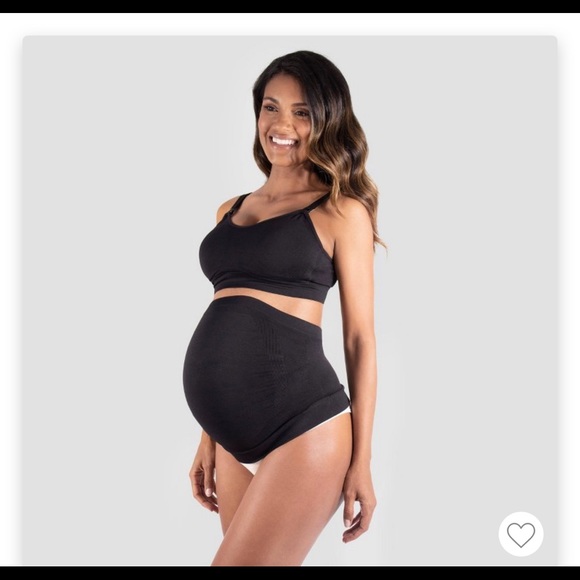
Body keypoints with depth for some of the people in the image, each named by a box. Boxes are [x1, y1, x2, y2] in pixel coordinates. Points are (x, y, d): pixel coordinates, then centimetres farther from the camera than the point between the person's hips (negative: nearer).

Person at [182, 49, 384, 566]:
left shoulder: (341, 211, 0)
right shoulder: (231, 211, 16)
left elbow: (361, 339, -2)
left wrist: (361, 461, -5)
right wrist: (209, 437, 17)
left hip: (302, 427, -6)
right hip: (236, 438, 6)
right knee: (271, 563, 13)